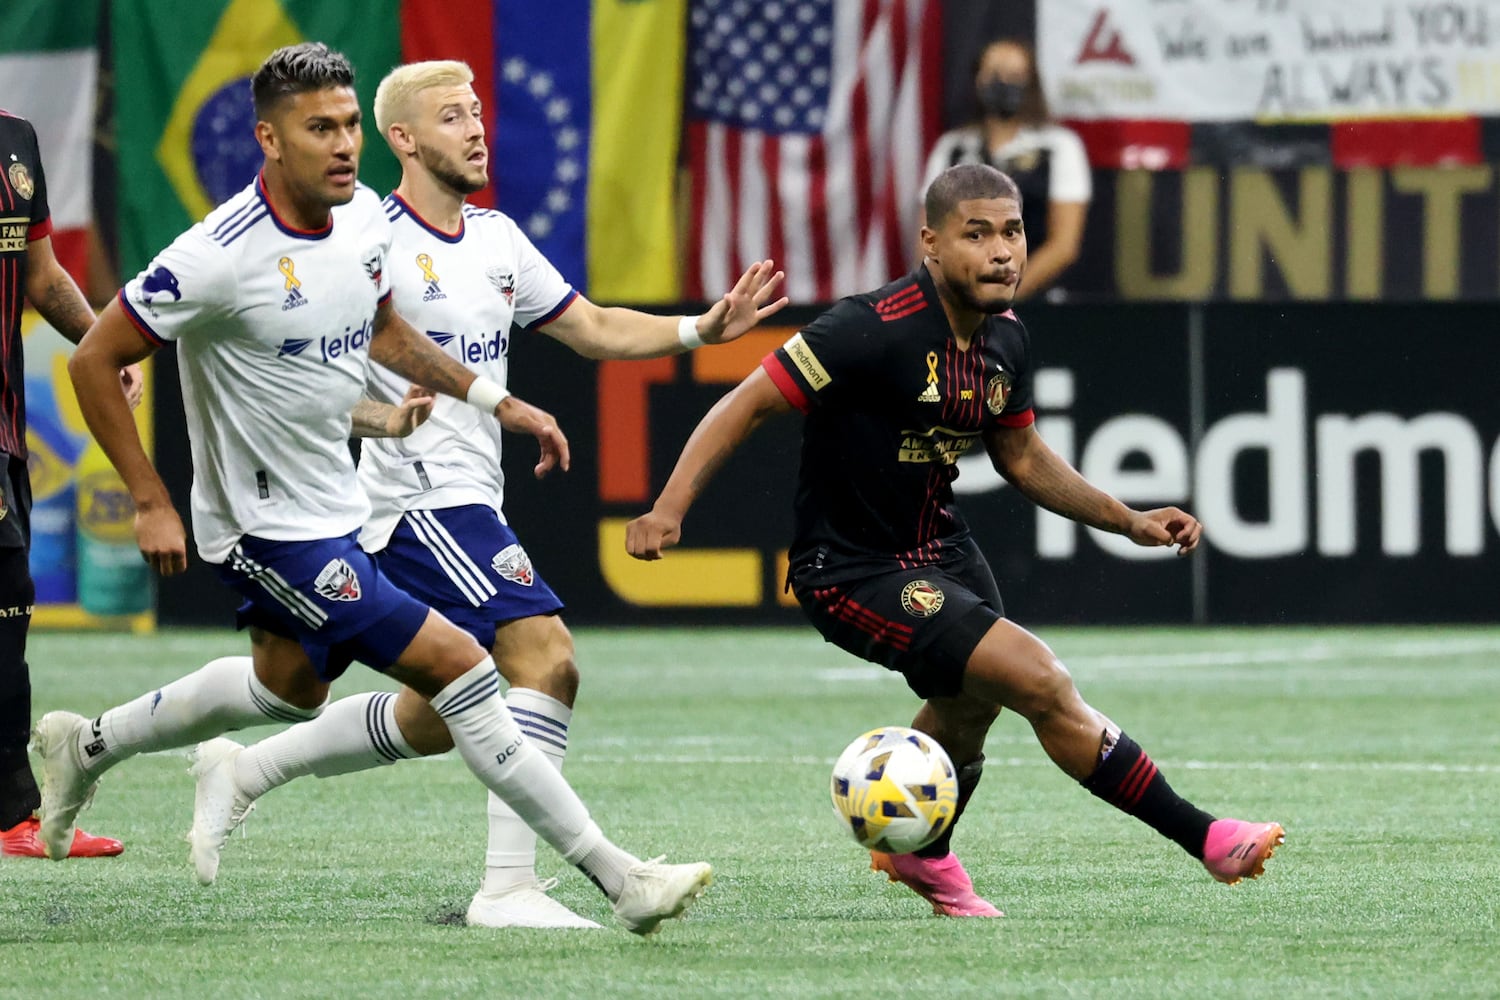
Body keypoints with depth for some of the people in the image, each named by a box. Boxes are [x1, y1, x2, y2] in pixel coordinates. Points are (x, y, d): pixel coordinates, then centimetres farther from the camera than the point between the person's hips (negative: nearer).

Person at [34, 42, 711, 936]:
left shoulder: (363, 217, -2)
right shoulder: (221, 257, -25)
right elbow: (94, 362, -17)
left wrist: (498, 401, 13)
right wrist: (152, 504, -17)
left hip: (335, 507, 9)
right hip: (272, 527, -9)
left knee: (291, 689, 29)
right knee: (458, 663, -14)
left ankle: (87, 746, 48)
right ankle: (616, 876, -10)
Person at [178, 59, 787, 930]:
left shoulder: (497, 239, 13)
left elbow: (594, 329, 18)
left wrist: (703, 329, 5)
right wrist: (373, 408, -26)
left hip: (470, 502, 9)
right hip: (421, 498, -9)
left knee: (436, 718, 16)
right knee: (546, 656, -22)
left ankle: (245, 769, 30)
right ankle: (509, 886, -23)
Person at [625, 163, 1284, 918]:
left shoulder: (1005, 339, -1)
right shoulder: (877, 329, -26)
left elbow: (1021, 457, 15)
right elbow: (751, 401, -22)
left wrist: (1129, 521, 9)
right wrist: (670, 506, -30)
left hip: (939, 550, 9)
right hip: (853, 571, -9)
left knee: (970, 703, 29)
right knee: (1043, 684, -17)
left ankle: (921, 854, 58)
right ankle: (1205, 840, -8)